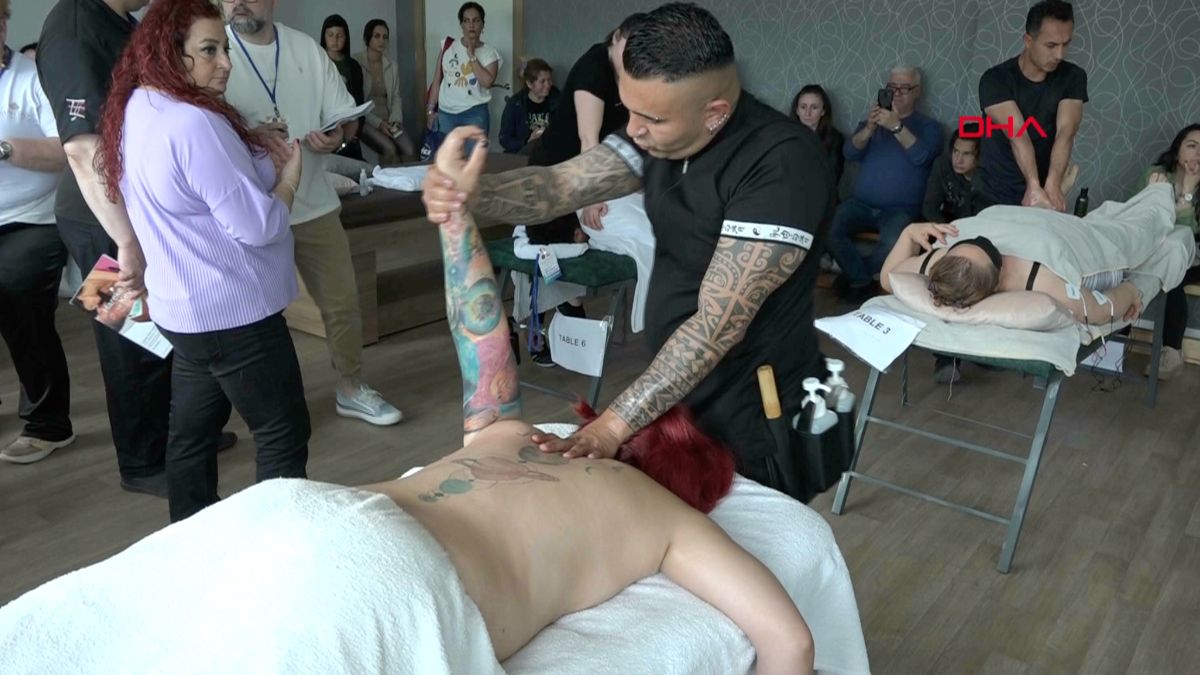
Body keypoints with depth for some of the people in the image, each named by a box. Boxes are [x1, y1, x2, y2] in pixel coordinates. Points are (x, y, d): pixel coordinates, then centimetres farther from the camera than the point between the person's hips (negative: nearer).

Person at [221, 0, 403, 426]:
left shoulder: (307, 49, 5)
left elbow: (345, 113, 7)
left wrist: (337, 136, -15)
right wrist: (247, 137, -28)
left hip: (313, 203, 4)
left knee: (343, 300, 10)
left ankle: (350, 389, 28)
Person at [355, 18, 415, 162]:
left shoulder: (392, 66, 12)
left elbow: (396, 98, 12)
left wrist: (395, 120, -7)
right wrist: (378, 123, -16)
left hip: (388, 120, 4)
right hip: (366, 121, -4)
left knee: (409, 151, -23)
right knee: (389, 149, -29)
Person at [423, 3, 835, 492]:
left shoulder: (782, 164, -26)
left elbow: (717, 325, -30)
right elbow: (560, 185, -8)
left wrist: (613, 425, -31)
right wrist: (468, 193, -27)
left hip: (751, 424, -7)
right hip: (674, 400, 8)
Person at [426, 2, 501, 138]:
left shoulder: (489, 52, 1)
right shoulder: (449, 46, 7)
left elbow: (487, 82, -16)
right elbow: (437, 81, 9)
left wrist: (472, 55, -13)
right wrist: (431, 109, 5)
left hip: (474, 114, -2)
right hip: (445, 113, 2)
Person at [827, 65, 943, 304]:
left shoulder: (928, 126, 9)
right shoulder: (872, 120, 18)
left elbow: (921, 156, -12)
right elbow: (850, 152, 1)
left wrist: (897, 126, -23)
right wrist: (869, 128, -17)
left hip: (901, 210, -3)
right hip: (861, 204, 3)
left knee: (892, 245, -34)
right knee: (830, 230, -26)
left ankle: (854, 276, -5)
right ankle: (865, 283, -8)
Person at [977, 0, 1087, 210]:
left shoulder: (1073, 77, -3)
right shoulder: (995, 79, -12)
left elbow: (1065, 132, -17)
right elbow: (1017, 134, -25)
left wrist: (1052, 185, -33)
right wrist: (1033, 186, -37)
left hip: (1044, 189, 2)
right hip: (997, 196, -2)